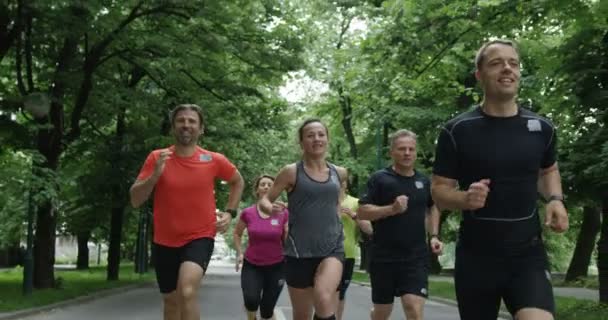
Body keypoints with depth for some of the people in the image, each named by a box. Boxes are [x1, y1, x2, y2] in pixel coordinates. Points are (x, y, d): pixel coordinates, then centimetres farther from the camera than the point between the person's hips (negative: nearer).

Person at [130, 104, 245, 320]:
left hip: (200, 238, -2)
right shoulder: (156, 158, -6)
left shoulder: (214, 160, -6)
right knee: (171, 301, 16)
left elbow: (237, 181, 15)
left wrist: (230, 212, 2)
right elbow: (135, 201, -8)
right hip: (165, 241, 2)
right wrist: (155, 174, -23)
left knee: (187, 292, -28)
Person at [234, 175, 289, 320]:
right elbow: (237, 233, 15)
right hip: (252, 265, 0)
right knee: (251, 300, -24)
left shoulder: (283, 213, -6)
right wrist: (240, 253, 2)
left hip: (276, 266, 0)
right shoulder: (247, 213, -4)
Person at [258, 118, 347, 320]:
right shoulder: (292, 172, -3)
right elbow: (264, 200, 1)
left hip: (332, 247, 1)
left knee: (323, 298, -27)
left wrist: (338, 206, 12)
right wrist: (271, 208, -20)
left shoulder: (339, 173, 7)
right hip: (299, 250, -1)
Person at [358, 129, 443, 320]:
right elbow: (362, 211, -9)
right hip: (384, 258, -2)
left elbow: (433, 208, 26)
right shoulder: (380, 179, -4)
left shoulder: (424, 181, 9)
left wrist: (434, 236, 12)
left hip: (416, 258, 2)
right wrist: (392, 208, -21)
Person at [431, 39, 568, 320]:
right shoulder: (457, 131, -7)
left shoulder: (541, 128, 2)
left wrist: (555, 199, 1)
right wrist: (465, 198, -24)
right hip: (476, 257, -1)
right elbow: (439, 191, -3)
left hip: (528, 253, 1)